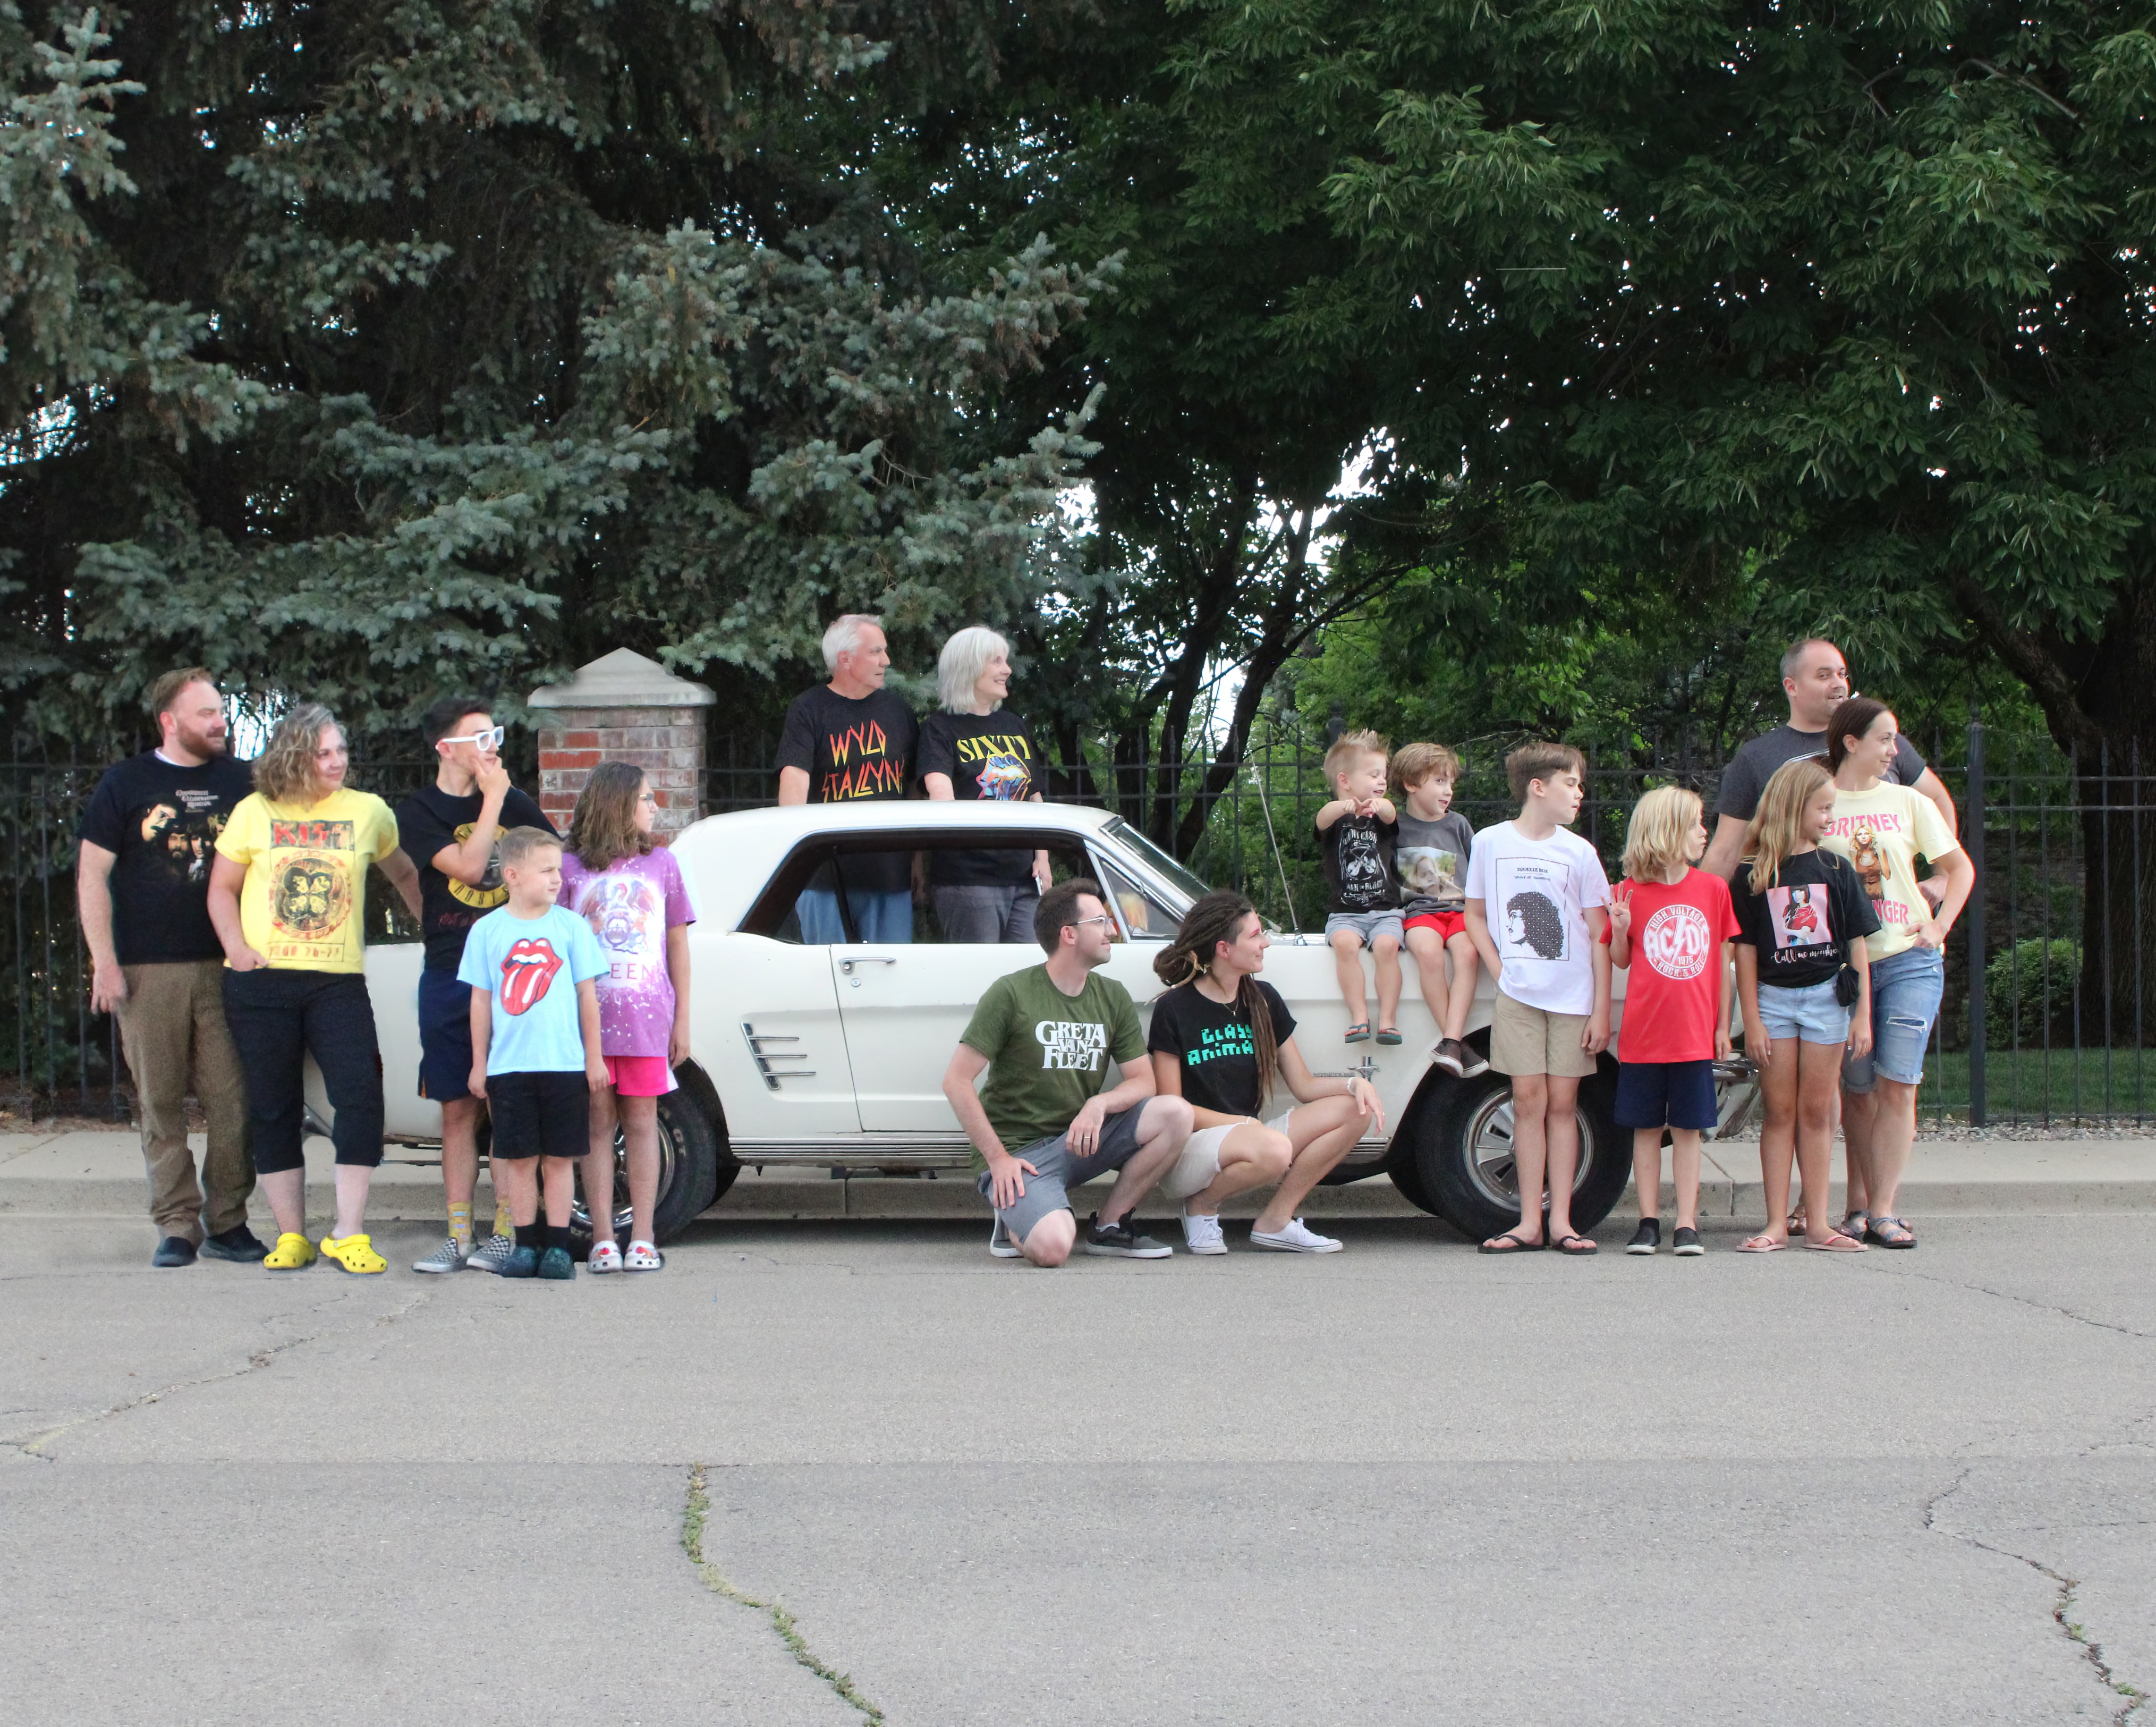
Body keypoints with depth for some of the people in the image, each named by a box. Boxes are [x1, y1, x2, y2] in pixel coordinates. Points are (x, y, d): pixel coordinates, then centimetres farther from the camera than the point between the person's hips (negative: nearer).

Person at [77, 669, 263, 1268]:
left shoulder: (240, 781, 11)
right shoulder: (125, 783, 5)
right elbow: (92, 875, 4)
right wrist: (105, 964, -4)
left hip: (227, 968, 1)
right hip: (148, 971, -1)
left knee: (234, 1100, -3)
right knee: (161, 1104, 0)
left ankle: (226, 1222, 6)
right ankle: (177, 1226, 6)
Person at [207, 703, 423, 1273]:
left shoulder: (368, 812, 6)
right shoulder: (255, 813, 4)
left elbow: (404, 874, 22)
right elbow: (222, 888, 8)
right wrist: (237, 946, -7)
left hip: (339, 980, 0)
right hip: (262, 981, 0)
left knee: (361, 1096, -13)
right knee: (274, 1109, 4)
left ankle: (349, 1235, -7)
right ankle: (291, 1235, 14)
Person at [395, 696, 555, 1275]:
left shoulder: (515, 804, 10)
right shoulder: (419, 811, 1)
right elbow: (465, 866, -13)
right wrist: (492, 799, -9)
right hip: (450, 977, -1)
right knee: (458, 1109, 3)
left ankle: (504, 1233, 0)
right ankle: (458, 1237, 7)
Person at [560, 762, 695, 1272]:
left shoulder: (662, 864, 11)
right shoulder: (572, 869, 4)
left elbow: (677, 945, 11)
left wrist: (682, 1019, 7)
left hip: (647, 1018, 1)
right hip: (588, 1016, -1)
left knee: (640, 1123, 2)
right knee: (598, 1124, 2)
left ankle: (643, 1238, 3)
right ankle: (603, 1239, 4)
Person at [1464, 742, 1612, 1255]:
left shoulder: (1579, 853, 1)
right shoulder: (1491, 842, 2)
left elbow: (1600, 936, 2)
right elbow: (1476, 916, 11)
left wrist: (1601, 1012, -2)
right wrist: (1500, 972, -2)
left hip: (1573, 997, 0)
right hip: (1519, 996, 0)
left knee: (1563, 1103, 1)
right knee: (1528, 1101, -2)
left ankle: (1560, 1220, 4)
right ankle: (1530, 1223, 0)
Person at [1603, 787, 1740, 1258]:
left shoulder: (1713, 888, 4)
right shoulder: (1631, 892, -1)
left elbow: (1723, 960, 8)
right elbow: (1621, 960, 7)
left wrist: (1723, 1025, 6)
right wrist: (1620, 930, -15)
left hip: (1695, 1034, 1)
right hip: (1643, 1033, -1)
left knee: (1687, 1130, 3)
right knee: (1646, 1128, 5)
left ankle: (1687, 1225, 5)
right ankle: (1648, 1222, 11)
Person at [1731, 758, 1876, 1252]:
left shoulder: (1835, 869, 5)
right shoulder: (1753, 874, -1)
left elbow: (1856, 942, 6)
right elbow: (1745, 949, 0)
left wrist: (1863, 1014, 1)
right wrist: (1751, 1019, -5)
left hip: (1826, 995, 1)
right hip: (1774, 997, -1)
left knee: (1816, 1112, 4)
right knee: (1780, 1112, 2)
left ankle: (1818, 1224, 7)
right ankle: (1777, 1225, 3)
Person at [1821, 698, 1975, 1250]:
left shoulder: (1908, 802, 9)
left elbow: (1959, 867, 17)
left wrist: (1940, 924, 5)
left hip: (1909, 960, 1)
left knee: (1897, 1082, -9)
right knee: (1858, 1088, 2)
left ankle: (1882, 1210, -7)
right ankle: (1860, 1205, 11)